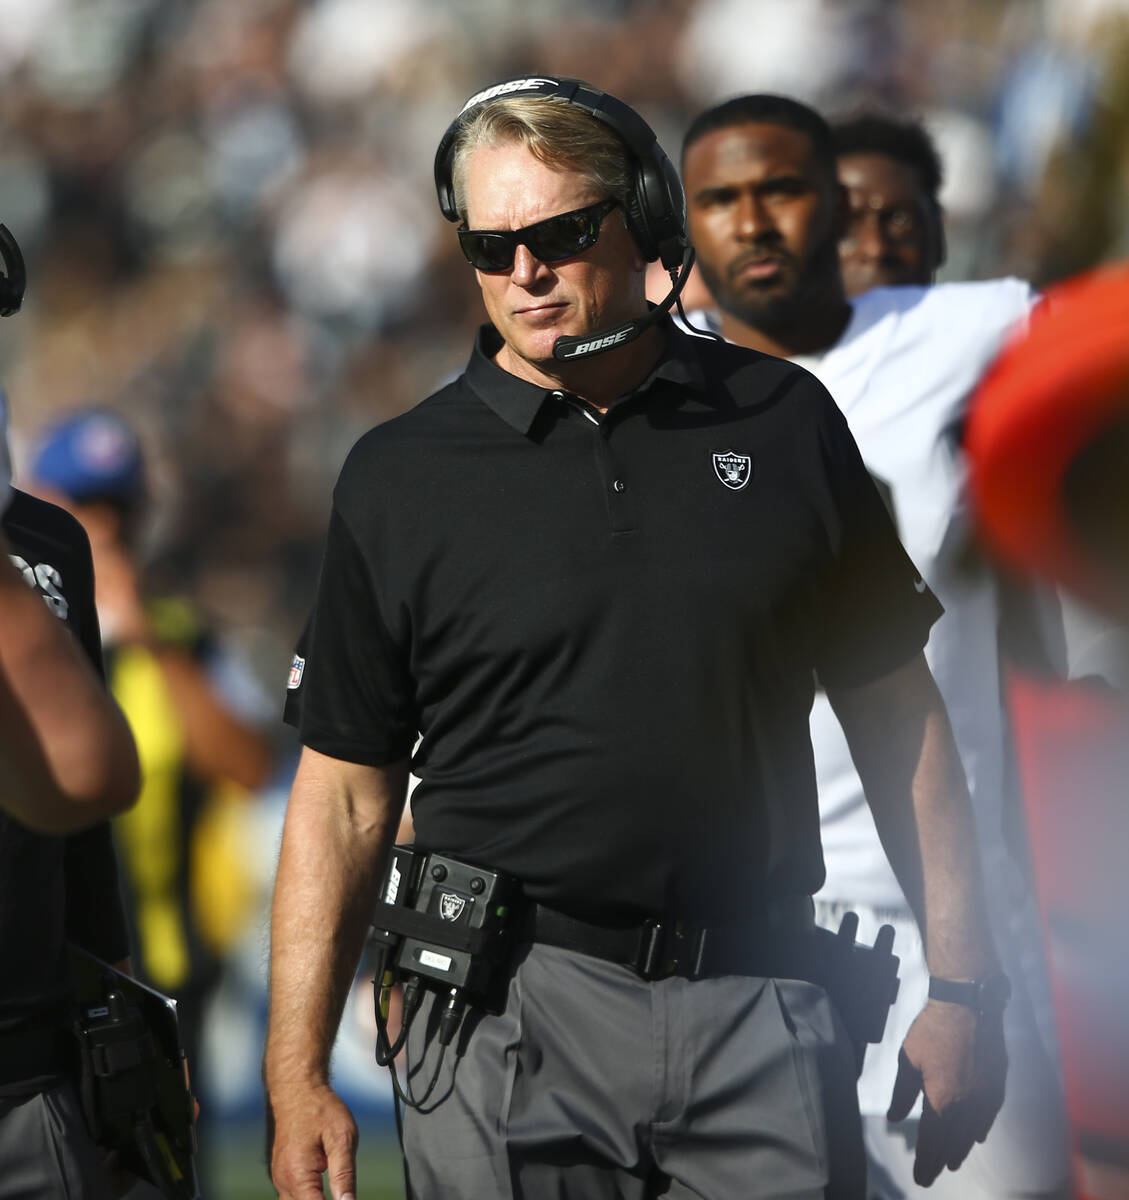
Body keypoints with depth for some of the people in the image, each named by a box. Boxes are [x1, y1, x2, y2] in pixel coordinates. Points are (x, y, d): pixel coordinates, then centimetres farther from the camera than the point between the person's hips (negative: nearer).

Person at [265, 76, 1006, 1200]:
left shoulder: (786, 424, 7)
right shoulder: (398, 475, 3)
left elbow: (894, 708, 10)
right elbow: (345, 791, 4)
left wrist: (960, 982, 5)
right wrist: (296, 1076, -2)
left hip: (760, 1019, 1)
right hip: (512, 1014, -1)